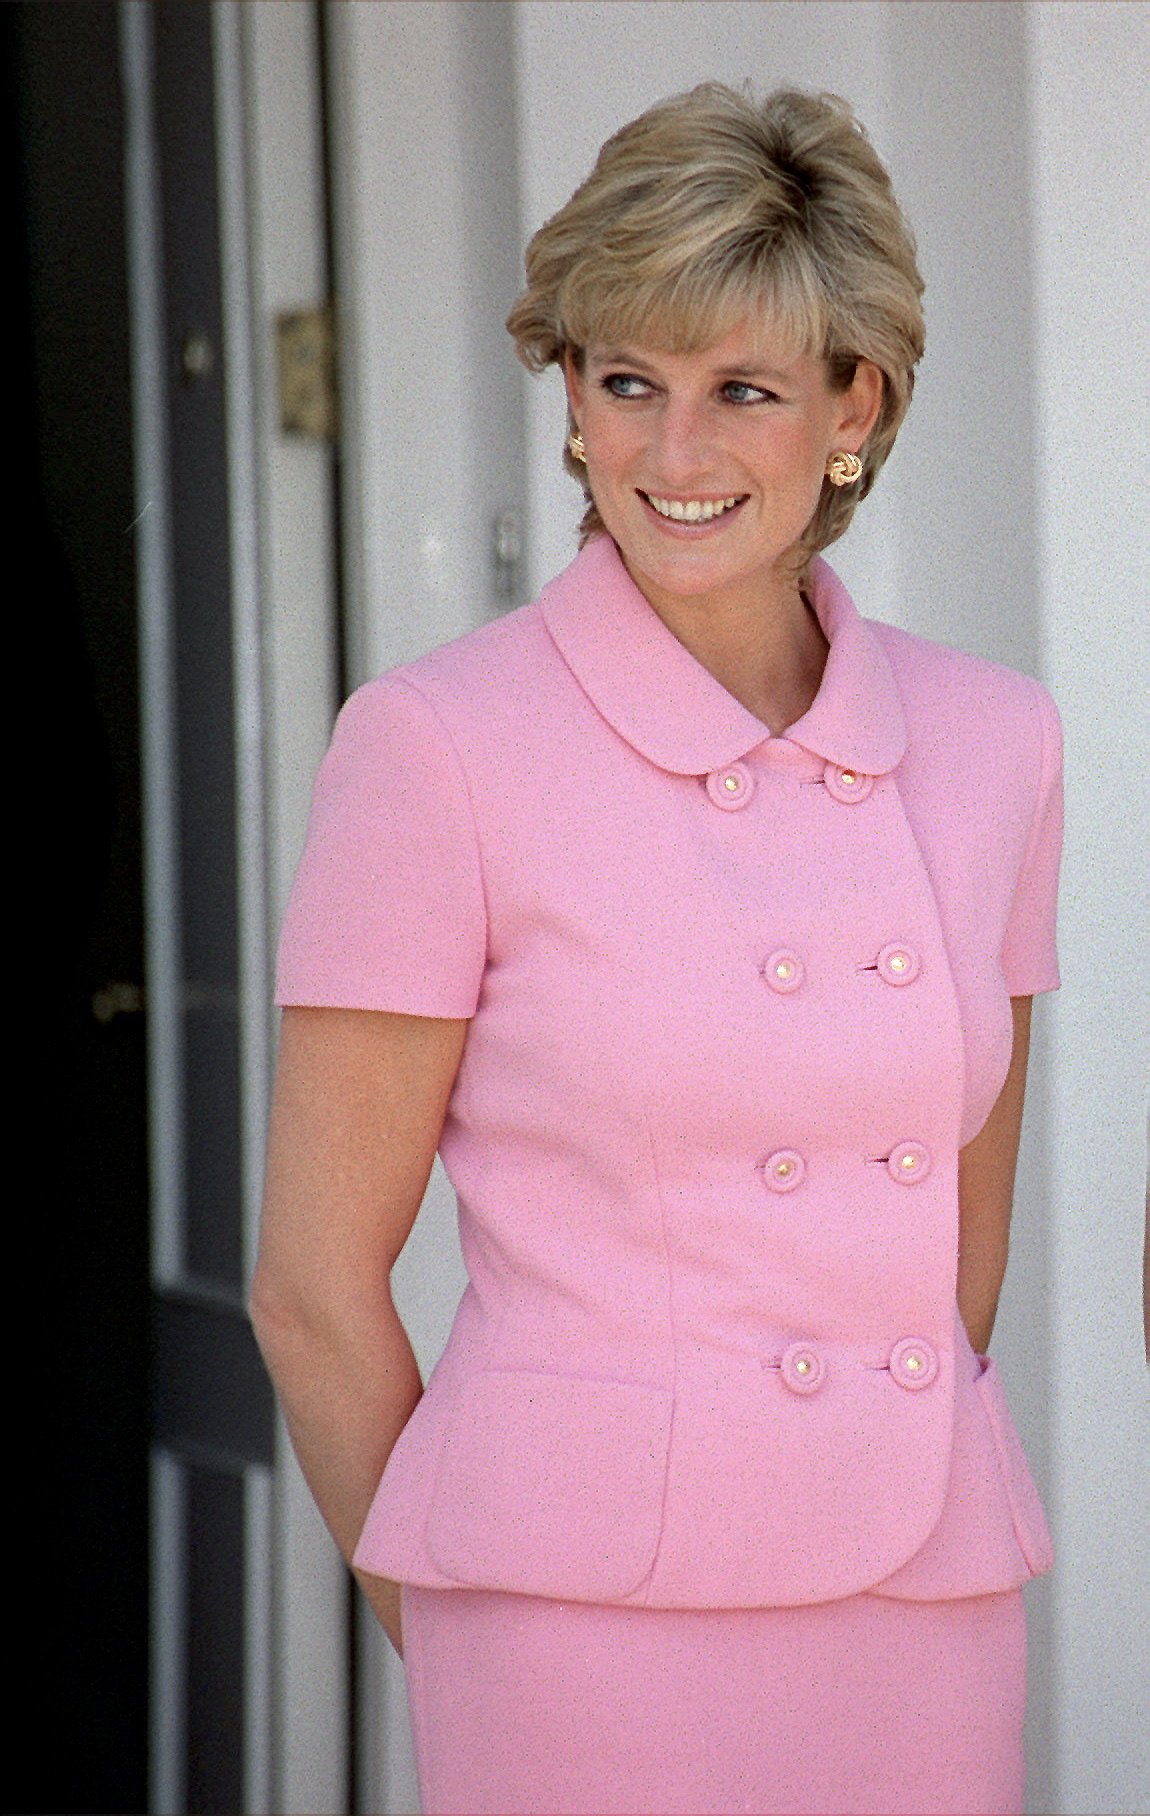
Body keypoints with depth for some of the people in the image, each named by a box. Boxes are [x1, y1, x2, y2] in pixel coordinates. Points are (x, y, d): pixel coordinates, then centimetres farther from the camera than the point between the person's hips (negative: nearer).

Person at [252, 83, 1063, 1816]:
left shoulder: (991, 742, 5)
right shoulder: (438, 746, -7)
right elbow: (315, 1287, -3)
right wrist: (465, 1655, 4)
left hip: (929, 1633, 4)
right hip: (595, 1618, -4)